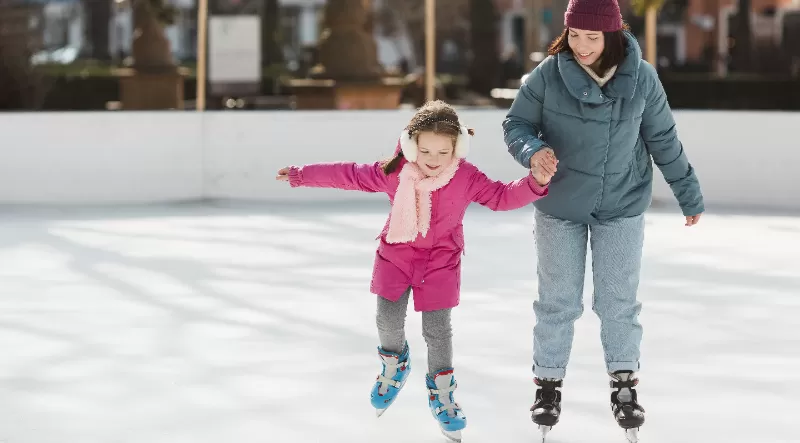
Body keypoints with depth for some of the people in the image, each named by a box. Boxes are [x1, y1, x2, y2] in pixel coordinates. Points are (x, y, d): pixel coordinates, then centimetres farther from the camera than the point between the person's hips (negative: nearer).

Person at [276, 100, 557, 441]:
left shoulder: (467, 178, -20)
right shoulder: (393, 172, -17)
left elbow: (501, 196, -16)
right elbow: (348, 175, -6)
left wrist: (536, 182, -34)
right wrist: (301, 176, 0)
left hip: (441, 260, -1)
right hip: (396, 254, 2)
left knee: (437, 328, -1)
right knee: (388, 319, 1)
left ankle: (441, 394, 17)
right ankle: (394, 366, 35)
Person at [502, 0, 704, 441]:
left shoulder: (640, 78, -12)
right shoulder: (548, 75, -17)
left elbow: (663, 141, -1)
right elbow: (515, 124, -7)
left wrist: (688, 195, 7)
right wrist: (532, 151, -30)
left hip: (621, 205, 1)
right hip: (560, 205, -1)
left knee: (618, 300, 8)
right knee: (557, 301, 9)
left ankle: (624, 383, 24)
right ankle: (548, 383, 24)